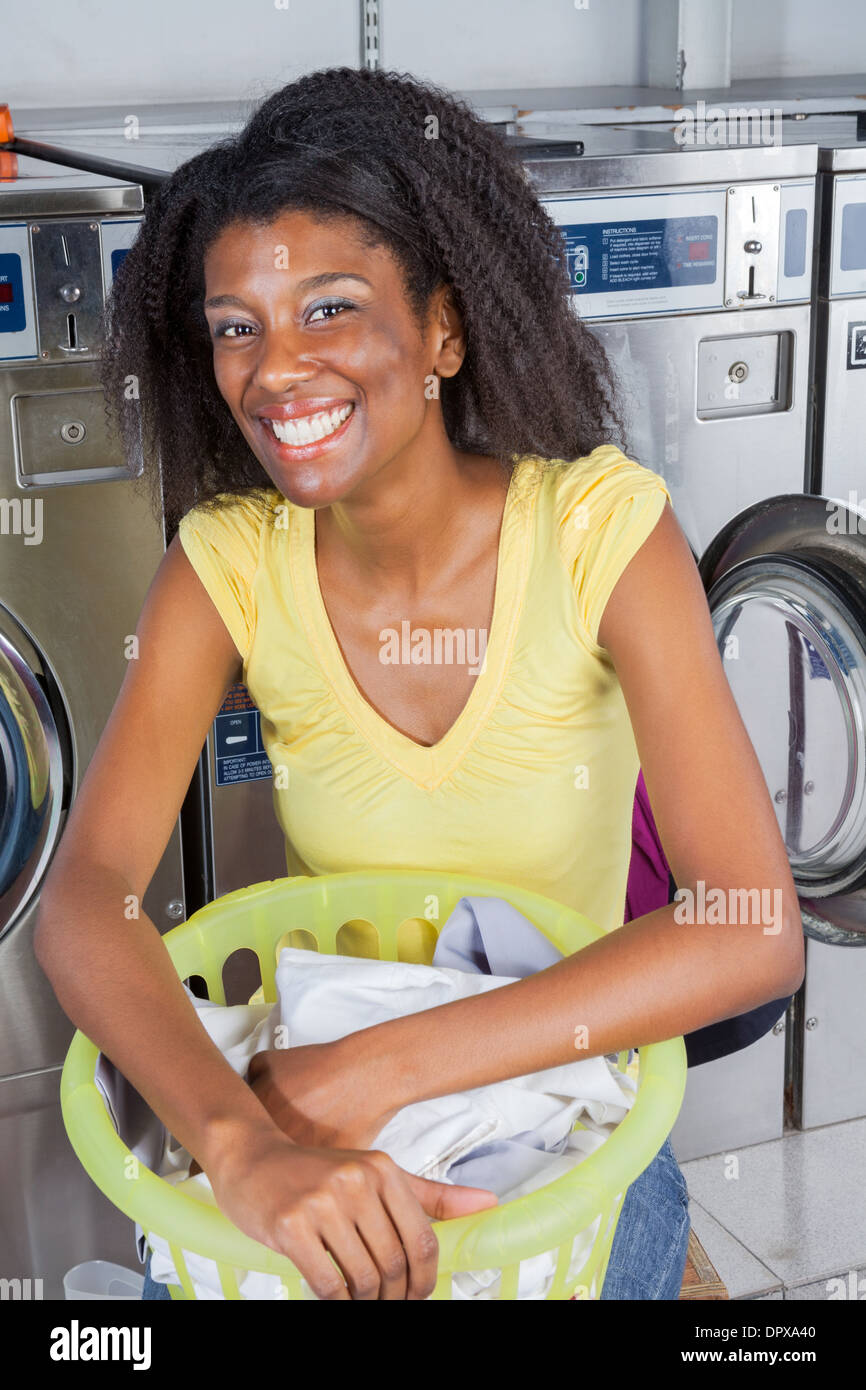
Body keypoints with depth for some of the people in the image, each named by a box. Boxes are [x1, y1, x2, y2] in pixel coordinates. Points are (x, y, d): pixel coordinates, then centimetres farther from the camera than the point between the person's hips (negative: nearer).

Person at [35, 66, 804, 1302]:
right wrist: (241, 1144, -38)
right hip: (315, 1064, 1)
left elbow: (753, 933, -25)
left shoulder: (602, 524, -18)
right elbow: (85, 898, -20)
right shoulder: (230, 563, -10)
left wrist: (382, 1068, -31)